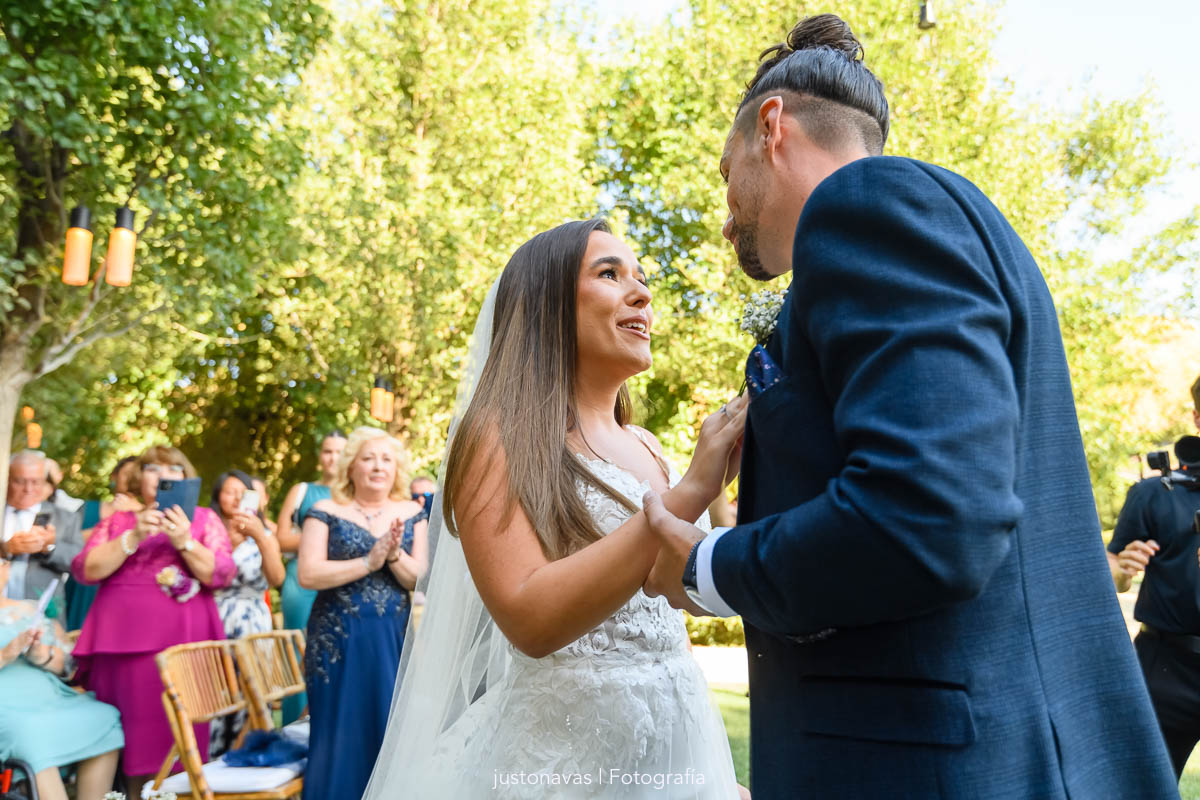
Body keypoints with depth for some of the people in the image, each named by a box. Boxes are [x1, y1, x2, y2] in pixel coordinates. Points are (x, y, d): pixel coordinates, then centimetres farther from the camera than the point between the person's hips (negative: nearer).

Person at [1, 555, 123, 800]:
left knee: (106, 720, -20)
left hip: (47, 697, 5)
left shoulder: (27, 610, 18)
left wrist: (42, 656, -6)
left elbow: (64, 666, 15)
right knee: (32, 735, -37)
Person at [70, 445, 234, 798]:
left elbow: (221, 575, -1)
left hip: (181, 639, -1)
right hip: (125, 637, 2)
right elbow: (85, 569, 0)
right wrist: (134, 537, -11)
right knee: (133, 726, 3)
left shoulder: (204, 518, 10)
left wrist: (184, 542, -15)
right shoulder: (117, 521, 15)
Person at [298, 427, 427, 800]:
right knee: (340, 733, 4)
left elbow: (421, 580, -1)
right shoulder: (326, 512, -2)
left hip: (393, 641, 2)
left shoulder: (411, 513, 5)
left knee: (388, 732, 7)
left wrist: (395, 555, -19)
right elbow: (308, 574, -13)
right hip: (337, 640, -2)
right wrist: (369, 561, -18)